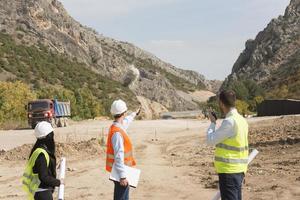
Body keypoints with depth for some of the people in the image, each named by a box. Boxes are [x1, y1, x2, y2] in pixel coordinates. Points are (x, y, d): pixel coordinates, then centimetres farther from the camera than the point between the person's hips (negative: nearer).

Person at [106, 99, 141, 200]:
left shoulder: (118, 126, 6)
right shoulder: (117, 133, -25)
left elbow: (125, 121, 32)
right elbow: (118, 156, -28)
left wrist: (134, 114, 49)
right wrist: (122, 176, -29)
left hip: (121, 170, 10)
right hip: (119, 171, -10)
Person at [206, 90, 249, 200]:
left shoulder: (230, 121, -19)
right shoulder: (242, 120, 9)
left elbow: (211, 141, -13)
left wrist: (212, 123, -1)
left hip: (229, 170, -9)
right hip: (239, 170, 9)